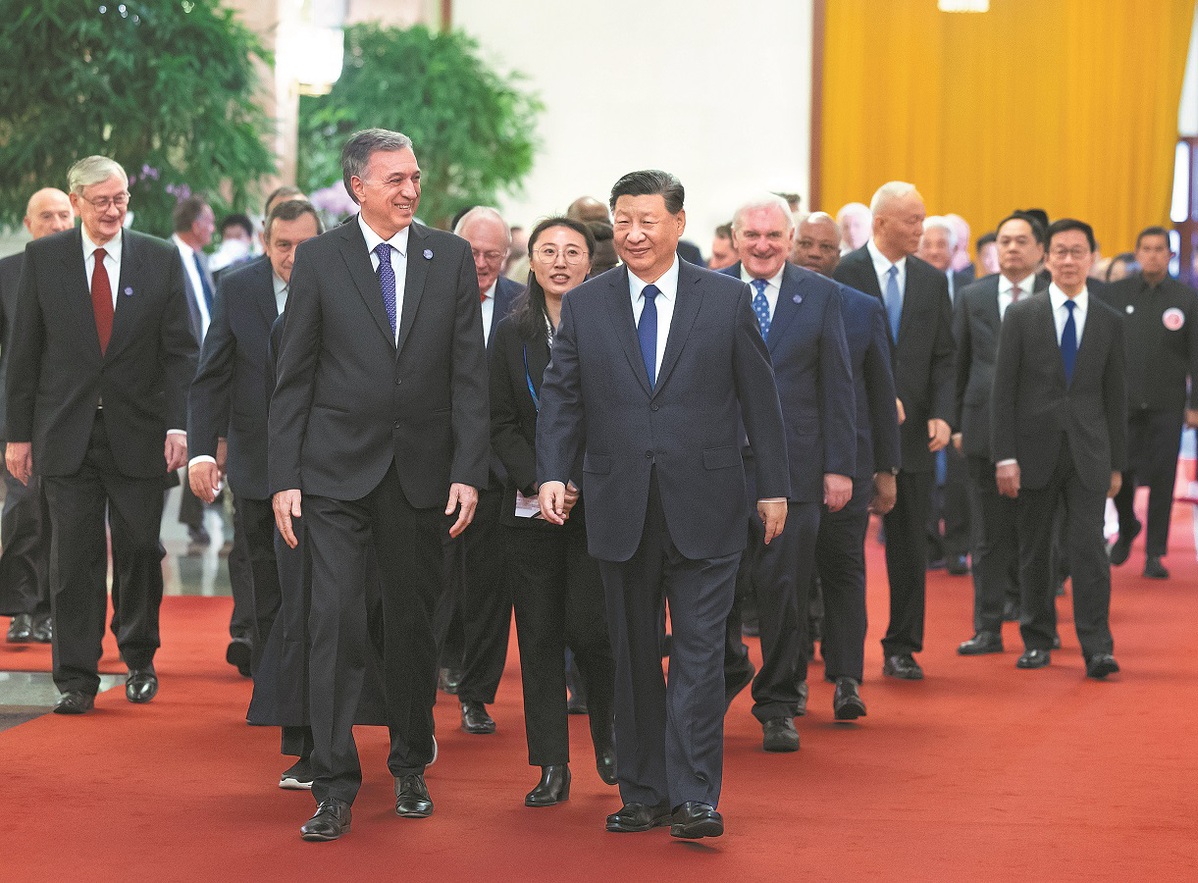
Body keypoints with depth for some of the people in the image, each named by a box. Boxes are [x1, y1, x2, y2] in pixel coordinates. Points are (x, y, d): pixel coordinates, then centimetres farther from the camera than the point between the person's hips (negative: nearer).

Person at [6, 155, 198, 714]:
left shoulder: (161, 259, 3)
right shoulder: (42, 258, 3)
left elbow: (179, 350, 2)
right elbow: (24, 351, 5)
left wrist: (177, 424, -10)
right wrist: (19, 433, 1)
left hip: (137, 432, 0)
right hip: (66, 433, 0)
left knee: (140, 552, 6)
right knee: (73, 558, -1)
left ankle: (140, 662, 25)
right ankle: (77, 678, 5)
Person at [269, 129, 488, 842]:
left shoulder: (451, 257, 4)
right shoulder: (320, 259, 0)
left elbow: (469, 374, 3)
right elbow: (294, 376, 2)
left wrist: (468, 472, -5)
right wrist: (285, 476, -4)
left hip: (422, 470, 2)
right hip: (337, 469, -2)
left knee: (414, 621, 10)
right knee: (337, 619, -9)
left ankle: (411, 768, 26)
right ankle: (335, 788, -5)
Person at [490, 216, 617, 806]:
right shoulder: (511, 336, 7)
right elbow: (501, 425, 6)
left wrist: (580, 484, -11)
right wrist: (538, 482, -9)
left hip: (598, 506, -3)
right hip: (530, 508, 3)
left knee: (588, 628, -8)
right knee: (539, 634, 3)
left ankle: (610, 738, 19)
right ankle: (551, 767, 9)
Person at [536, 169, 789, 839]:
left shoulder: (728, 299, 2)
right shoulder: (584, 307, 6)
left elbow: (760, 397, 4)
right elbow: (561, 399, 5)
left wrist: (775, 486, 3)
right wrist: (553, 474, -10)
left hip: (704, 509, -2)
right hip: (621, 508, 2)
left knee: (699, 651, -5)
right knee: (634, 656, 9)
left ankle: (695, 798, -3)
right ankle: (643, 794, 17)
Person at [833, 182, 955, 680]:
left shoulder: (932, 281, 10)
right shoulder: (843, 274, -4)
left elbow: (942, 357, 9)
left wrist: (941, 415, -5)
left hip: (912, 433, 4)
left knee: (910, 546, 6)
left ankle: (901, 648, 13)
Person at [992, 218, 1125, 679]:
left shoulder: (1109, 321, 7)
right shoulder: (1021, 315, 1)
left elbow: (1116, 396, 10)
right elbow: (1003, 390, -1)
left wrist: (1117, 463, 8)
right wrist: (1004, 456, -8)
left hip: (1088, 453, 0)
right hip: (1035, 450, 0)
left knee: (1089, 547, -8)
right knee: (1034, 550, 7)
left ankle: (1097, 648, -9)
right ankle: (1037, 641, 18)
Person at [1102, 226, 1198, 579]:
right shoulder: (1115, 294, 4)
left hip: (1166, 405, -1)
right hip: (1122, 402, 1)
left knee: (1162, 480, -1)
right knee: (1117, 473, -2)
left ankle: (1154, 554, 7)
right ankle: (1127, 529, 27)